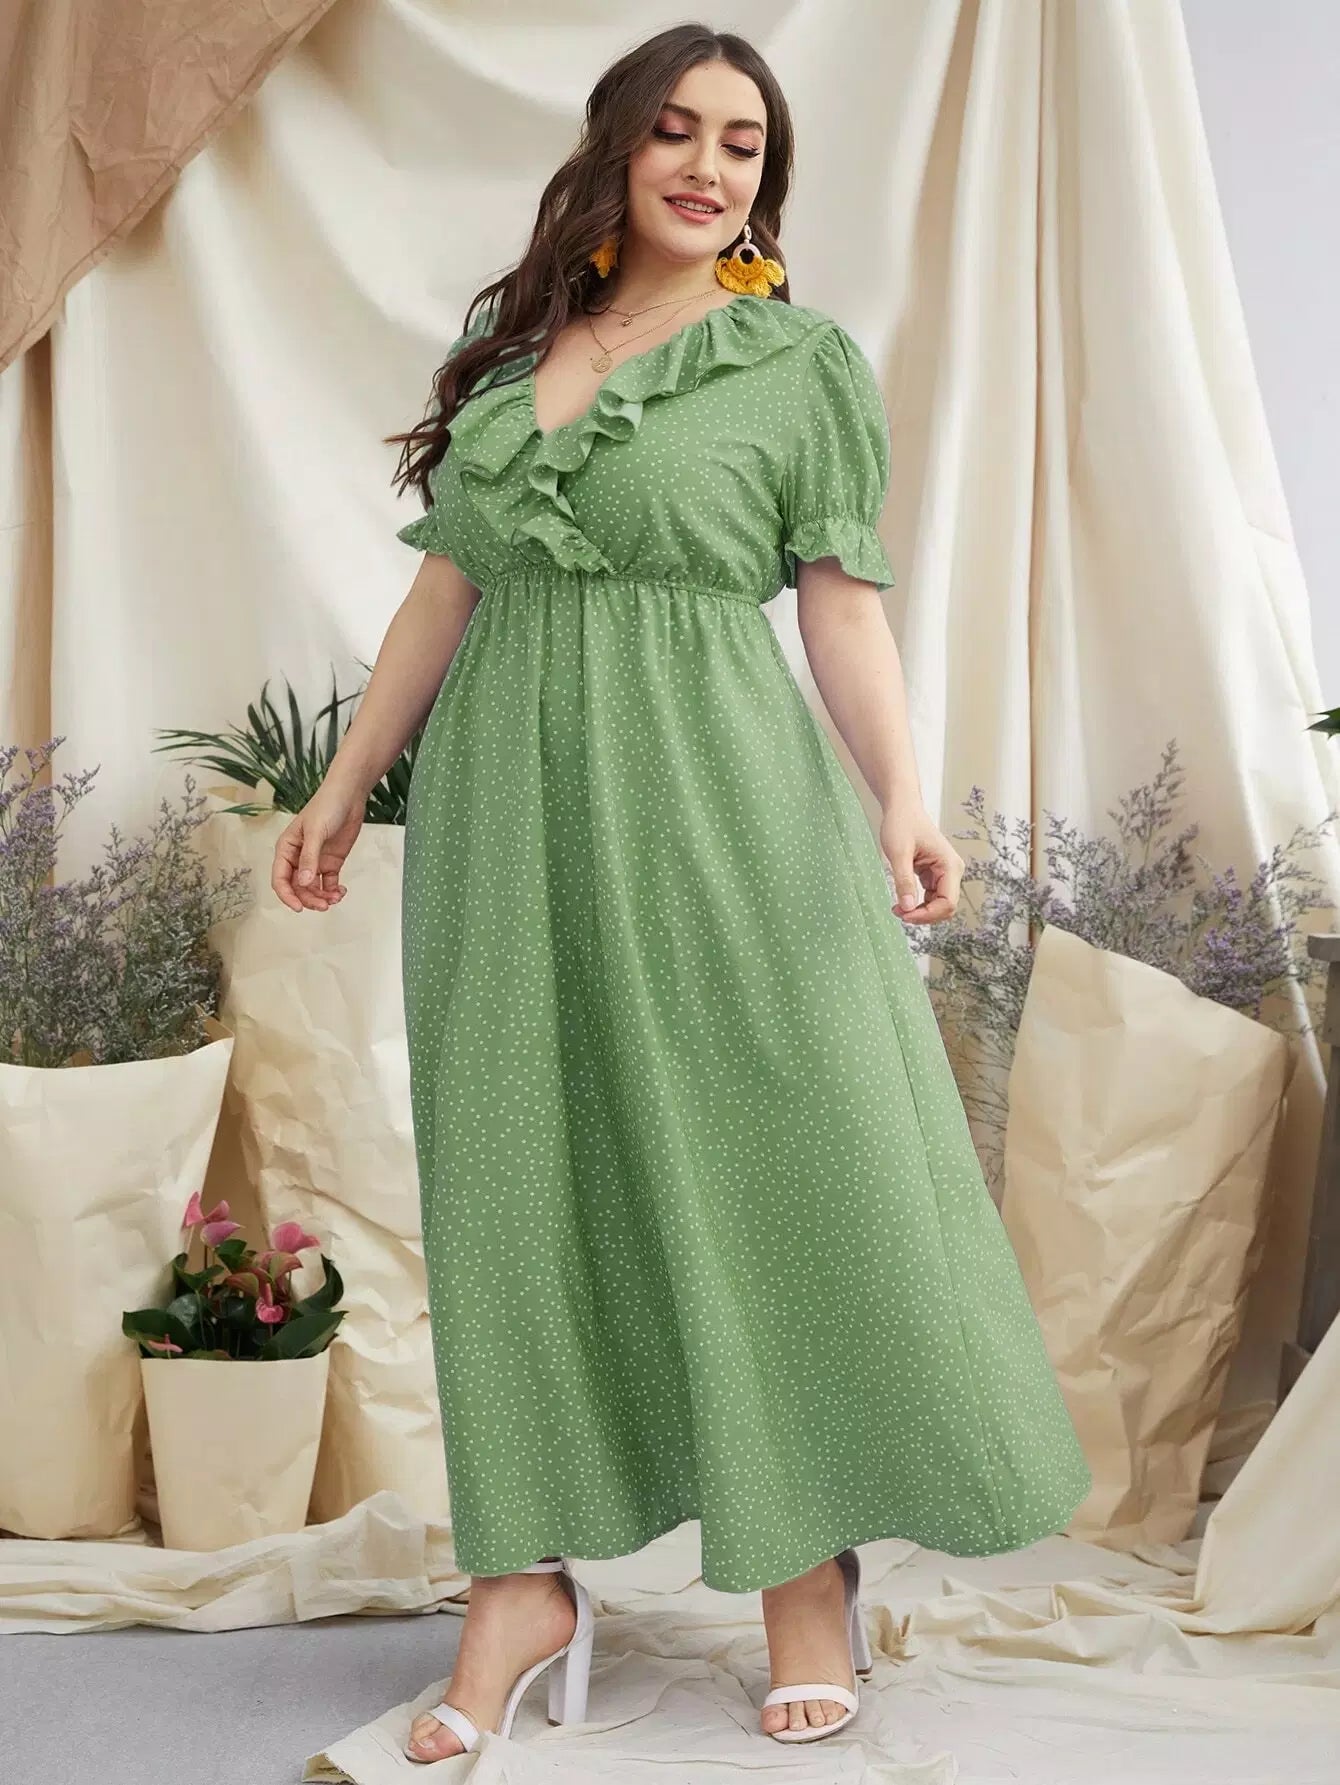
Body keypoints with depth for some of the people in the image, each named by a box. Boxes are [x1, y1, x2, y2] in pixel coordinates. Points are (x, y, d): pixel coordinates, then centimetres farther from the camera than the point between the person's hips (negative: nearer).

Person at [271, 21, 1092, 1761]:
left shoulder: (807, 362, 5)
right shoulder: (504, 353, 14)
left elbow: (845, 602, -2)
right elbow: (447, 592, 16)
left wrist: (904, 797, -16)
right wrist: (346, 784, 15)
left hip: (714, 797, -3)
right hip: (510, 800, 3)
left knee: (768, 1158, -2)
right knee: (518, 1168, 3)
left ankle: (808, 1566, 10)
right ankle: (526, 1577, 10)